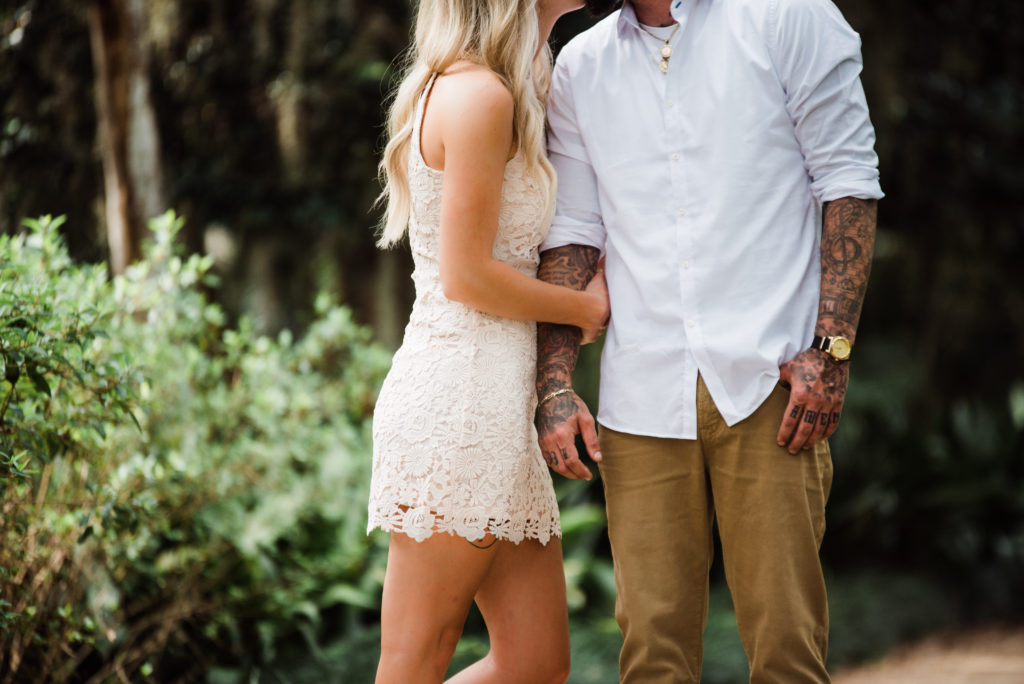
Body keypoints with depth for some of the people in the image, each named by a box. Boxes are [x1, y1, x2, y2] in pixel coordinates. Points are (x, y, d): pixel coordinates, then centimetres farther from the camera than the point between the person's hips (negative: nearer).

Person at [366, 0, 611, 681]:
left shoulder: (476, 89, 19)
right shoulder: (479, 94, -12)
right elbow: (467, 277, -14)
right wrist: (587, 305, -2)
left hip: (496, 400, 10)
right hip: (460, 397, -10)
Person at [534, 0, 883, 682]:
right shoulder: (579, 68, 14)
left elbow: (848, 179, 0)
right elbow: (571, 235, 14)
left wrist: (832, 349, -8)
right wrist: (557, 386, 5)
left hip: (767, 385, -3)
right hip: (642, 395, 3)